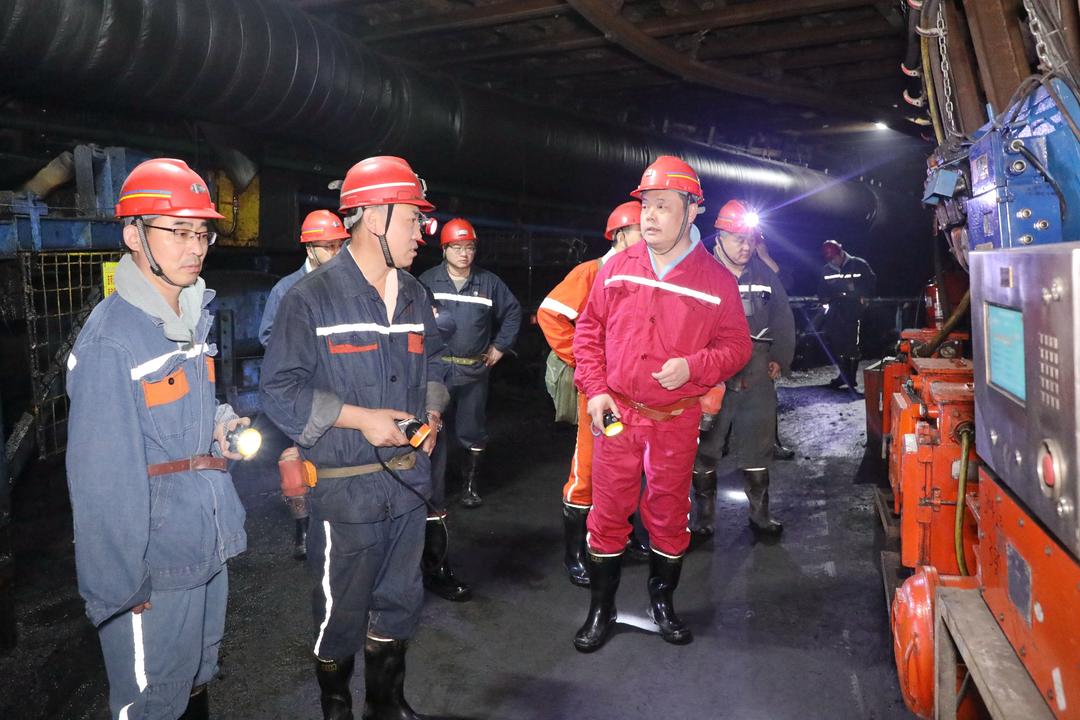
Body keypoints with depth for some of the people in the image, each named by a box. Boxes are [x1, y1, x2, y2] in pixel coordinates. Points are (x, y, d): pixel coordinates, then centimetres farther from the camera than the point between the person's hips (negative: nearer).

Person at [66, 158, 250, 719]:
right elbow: (101, 480, -21)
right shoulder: (109, 340, -20)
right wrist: (119, 590, -20)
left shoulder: (194, 319, 7)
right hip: (155, 568, -8)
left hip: (209, 548, 8)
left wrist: (221, 423, 2)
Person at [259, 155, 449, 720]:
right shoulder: (311, 297, -12)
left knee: (398, 601, 19)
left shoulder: (414, 296, 8)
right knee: (342, 611, 9)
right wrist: (361, 417, -19)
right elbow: (280, 392, -13)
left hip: (408, 479, 6)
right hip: (345, 485, -6)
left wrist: (432, 410, 2)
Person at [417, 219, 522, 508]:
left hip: (474, 371, 1)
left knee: (473, 432, 9)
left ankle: (470, 485, 24)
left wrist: (500, 346, 10)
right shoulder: (428, 280, 1)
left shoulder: (488, 282, 4)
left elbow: (513, 311, 14)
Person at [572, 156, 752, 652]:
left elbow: (736, 345, 1)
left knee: (669, 513, 12)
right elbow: (589, 329, 6)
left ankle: (662, 601, 35)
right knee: (607, 512, 6)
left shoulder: (716, 280, -2)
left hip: (677, 419, -1)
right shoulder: (618, 268, 1)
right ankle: (600, 609, 23)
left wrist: (693, 367, -17)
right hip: (616, 414, 1)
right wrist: (595, 390, -3)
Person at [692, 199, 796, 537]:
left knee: (757, 451, 14)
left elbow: (783, 318, 16)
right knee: (704, 451, 6)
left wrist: (780, 359, 12)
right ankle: (702, 518, 19)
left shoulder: (764, 274, 8)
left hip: (757, 381, 4)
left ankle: (760, 513, 28)